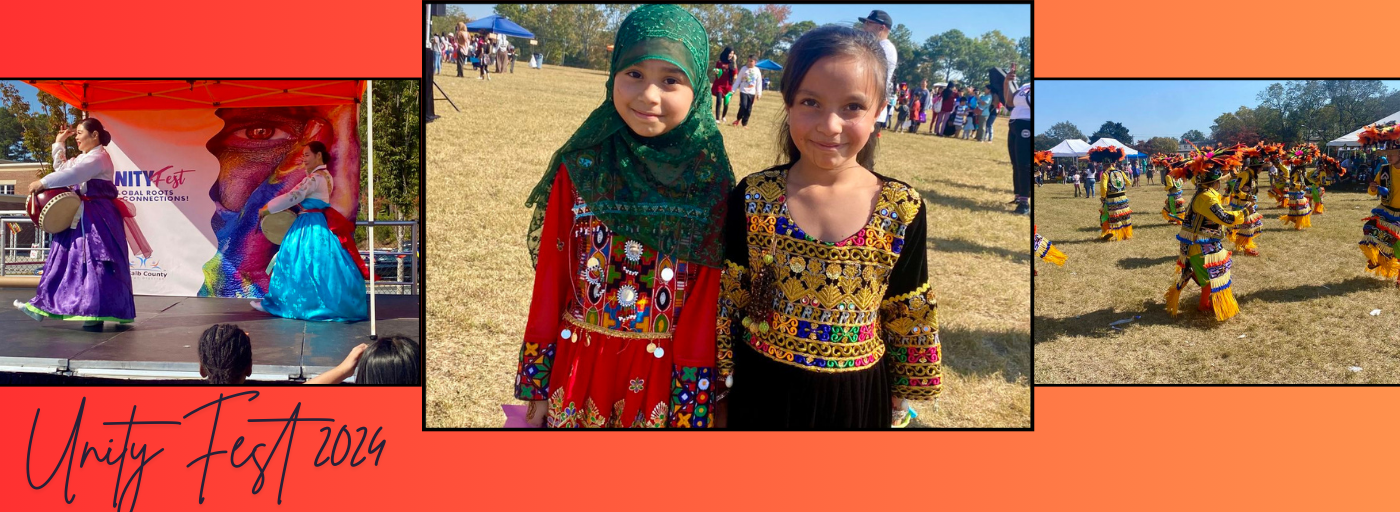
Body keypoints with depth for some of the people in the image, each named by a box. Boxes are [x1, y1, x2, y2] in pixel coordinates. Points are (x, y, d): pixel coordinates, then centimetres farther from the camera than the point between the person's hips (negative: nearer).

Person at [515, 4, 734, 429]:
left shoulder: (709, 181, -9)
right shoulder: (580, 168, -6)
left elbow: (707, 296, -7)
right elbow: (551, 272, -2)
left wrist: (691, 404, -6)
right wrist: (538, 380, 0)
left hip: (662, 368, -1)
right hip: (579, 358, 1)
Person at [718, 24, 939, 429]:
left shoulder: (903, 210, -10)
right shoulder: (752, 199, -11)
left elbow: (910, 316, 0)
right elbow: (727, 297, -3)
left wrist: (904, 395, 7)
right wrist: (720, 373, 1)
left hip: (858, 395, 1)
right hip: (764, 390, 0)